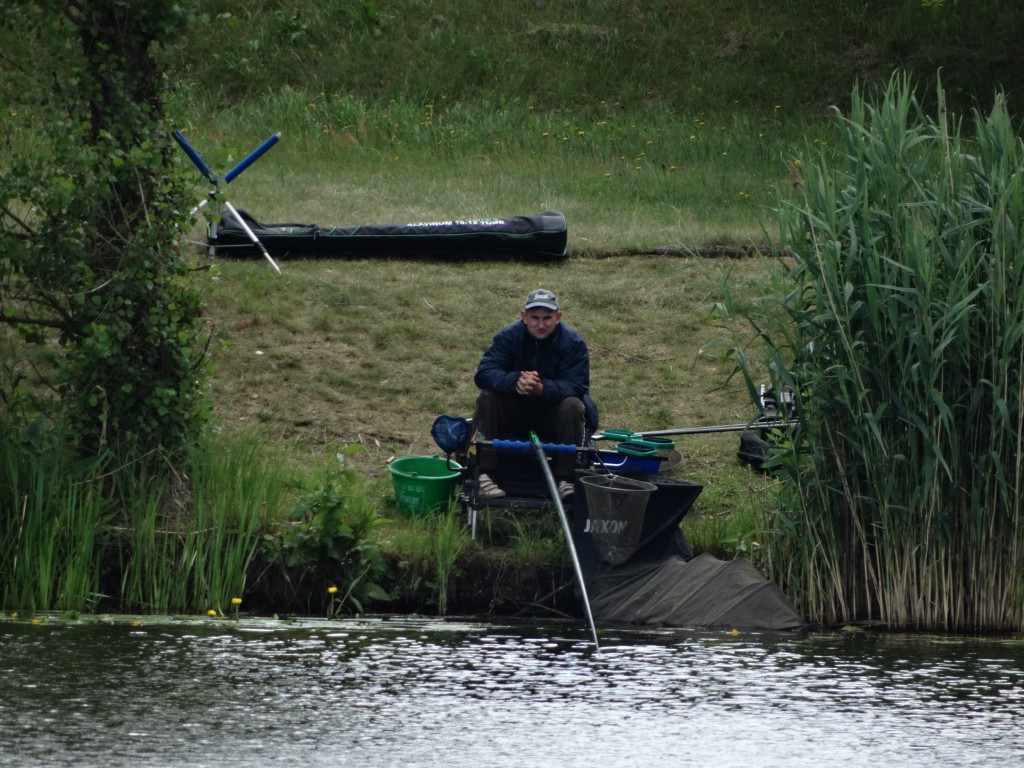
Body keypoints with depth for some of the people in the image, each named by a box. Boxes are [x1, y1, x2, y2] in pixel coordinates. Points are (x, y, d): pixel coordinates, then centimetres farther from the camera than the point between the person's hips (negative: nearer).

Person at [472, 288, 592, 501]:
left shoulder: (573, 342, -15)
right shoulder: (508, 336, -11)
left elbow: (577, 386, -26)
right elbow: (484, 373, -22)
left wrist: (542, 388, -45)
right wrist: (515, 381, -43)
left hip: (552, 415, -1)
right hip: (513, 412, 1)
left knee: (572, 406, -31)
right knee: (487, 397, -25)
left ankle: (565, 479, -25)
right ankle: (484, 473, -26)